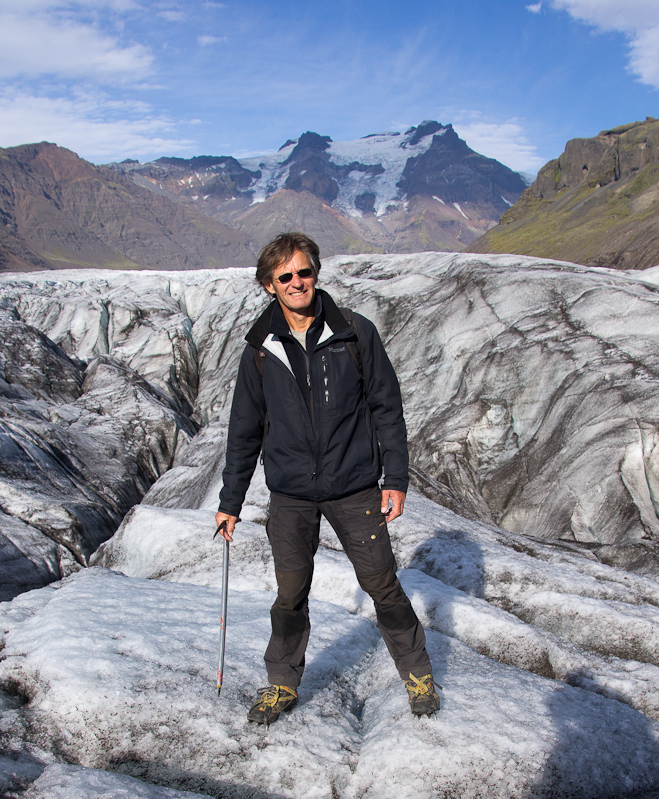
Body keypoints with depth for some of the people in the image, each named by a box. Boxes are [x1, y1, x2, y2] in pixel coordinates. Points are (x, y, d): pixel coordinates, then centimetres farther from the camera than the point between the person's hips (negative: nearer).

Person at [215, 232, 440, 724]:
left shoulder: (356, 333, -4)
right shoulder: (261, 350, 1)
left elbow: (386, 407, 0)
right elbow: (245, 430, 8)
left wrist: (396, 478, -5)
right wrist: (230, 501, 11)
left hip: (354, 486, -1)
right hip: (290, 494, 2)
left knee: (382, 584, 7)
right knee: (290, 595, 9)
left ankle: (418, 673, 30)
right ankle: (283, 683, 31)